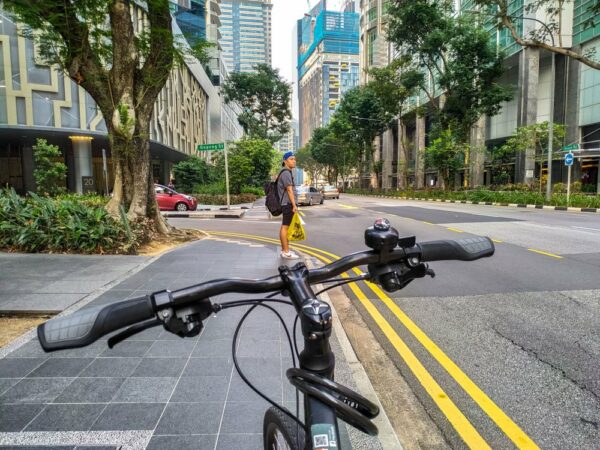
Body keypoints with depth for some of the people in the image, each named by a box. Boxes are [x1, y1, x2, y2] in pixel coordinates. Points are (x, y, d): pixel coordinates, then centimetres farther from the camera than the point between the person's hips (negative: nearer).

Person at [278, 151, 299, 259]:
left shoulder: (287, 172, 19)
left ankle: (284, 250, 20)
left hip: (286, 204, 11)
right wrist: (294, 205, -19)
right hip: (288, 204, -11)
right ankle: (286, 252, -7)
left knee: (284, 227, 12)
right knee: (285, 227, -9)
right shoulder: (286, 173, -12)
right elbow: (289, 190, -18)